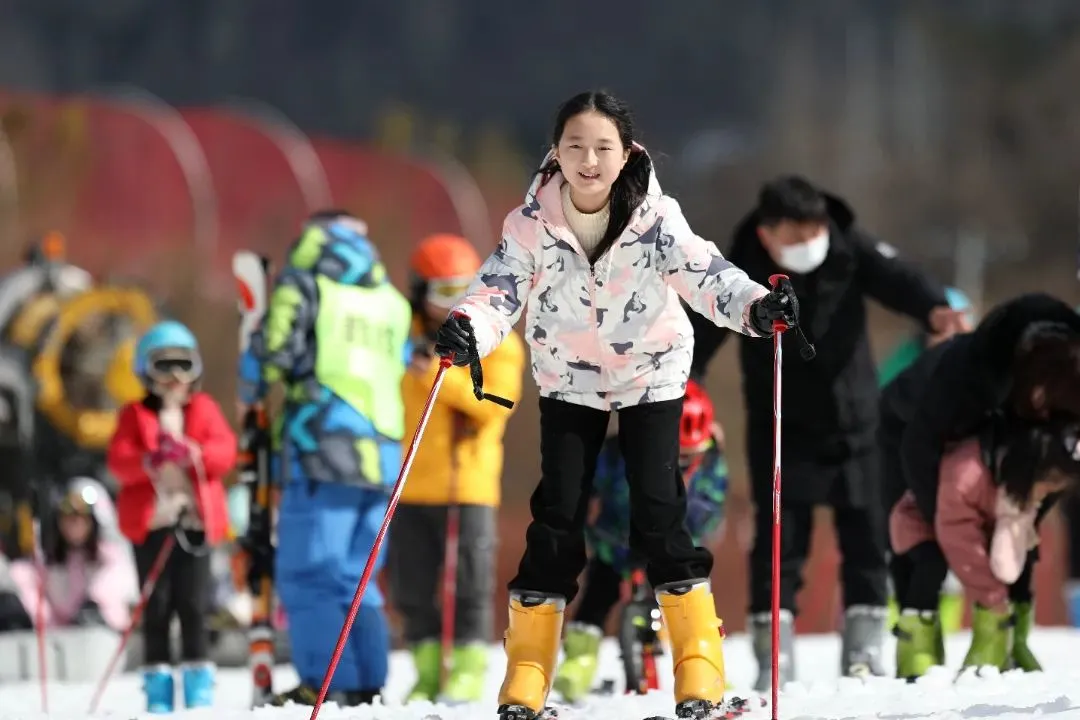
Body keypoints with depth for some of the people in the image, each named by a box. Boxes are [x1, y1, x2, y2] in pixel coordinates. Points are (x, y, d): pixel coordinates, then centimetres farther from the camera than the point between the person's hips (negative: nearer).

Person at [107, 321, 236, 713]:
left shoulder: (204, 410, 10)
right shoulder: (135, 415, 8)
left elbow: (225, 451, -3)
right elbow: (118, 459, -4)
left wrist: (194, 454, -23)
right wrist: (150, 463, -24)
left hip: (195, 518, 0)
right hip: (151, 519, 0)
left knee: (193, 602, -1)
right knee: (156, 604, 1)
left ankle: (198, 677, 4)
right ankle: (158, 680, 6)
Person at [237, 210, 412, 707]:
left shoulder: (304, 283, 3)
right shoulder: (390, 300, 19)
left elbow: (276, 351, -8)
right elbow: (398, 365, 16)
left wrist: (251, 389, 11)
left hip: (322, 448, -6)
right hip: (382, 457, 6)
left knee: (306, 578, -5)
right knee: (355, 581, 13)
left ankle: (327, 683, -14)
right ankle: (366, 683, 7)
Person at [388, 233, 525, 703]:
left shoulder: (495, 341, 0)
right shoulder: (406, 338, 10)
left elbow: (497, 402, -13)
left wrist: (440, 378, -22)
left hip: (468, 485, -4)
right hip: (410, 484, 4)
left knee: (470, 583, -2)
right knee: (414, 584, 6)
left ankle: (469, 669, 4)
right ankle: (429, 668, 14)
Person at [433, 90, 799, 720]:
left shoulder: (655, 217, -20)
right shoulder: (533, 222, -16)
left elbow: (704, 272, -28)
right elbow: (502, 286, -22)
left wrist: (757, 306, -48)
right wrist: (467, 329, -43)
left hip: (651, 375, -1)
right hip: (570, 380, 1)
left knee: (658, 508, -10)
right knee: (558, 514, -2)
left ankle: (700, 664, -1)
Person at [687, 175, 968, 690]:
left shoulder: (849, 250, -9)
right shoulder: (742, 276, -13)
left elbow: (895, 279, -23)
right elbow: (700, 335, -16)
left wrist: (933, 309, -44)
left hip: (853, 421, 2)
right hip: (782, 430, -2)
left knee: (866, 534, 5)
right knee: (779, 541, -7)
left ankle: (863, 649, 15)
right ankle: (773, 660, -3)